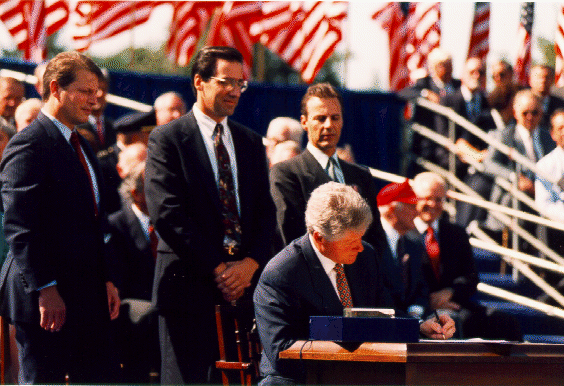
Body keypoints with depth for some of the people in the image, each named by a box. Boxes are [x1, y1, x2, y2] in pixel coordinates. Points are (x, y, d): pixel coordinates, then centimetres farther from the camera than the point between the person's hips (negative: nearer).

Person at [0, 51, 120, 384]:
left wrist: (105, 280, 16)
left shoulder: (81, 147, 18)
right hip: (47, 299, -9)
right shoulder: (28, 146, -12)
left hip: (88, 294, 9)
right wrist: (44, 290, -22)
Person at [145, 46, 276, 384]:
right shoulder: (167, 140, -1)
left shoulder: (251, 143, 17)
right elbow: (168, 214, -9)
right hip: (190, 286, -5)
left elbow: (266, 211, 12)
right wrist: (216, 268, -13)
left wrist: (251, 263, -6)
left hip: (245, 284, 5)